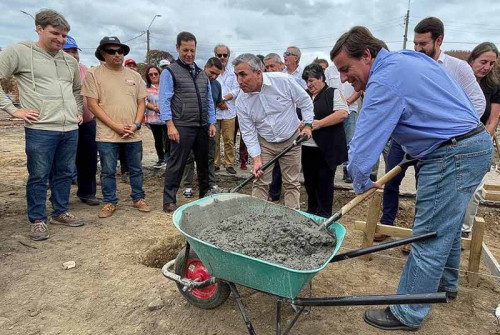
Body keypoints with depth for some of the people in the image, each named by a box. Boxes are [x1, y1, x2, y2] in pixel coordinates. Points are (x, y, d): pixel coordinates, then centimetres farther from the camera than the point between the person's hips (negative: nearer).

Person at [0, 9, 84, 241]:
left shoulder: (70, 60, 15)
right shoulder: (19, 52, -3)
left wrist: (79, 110, 18)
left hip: (71, 129, 6)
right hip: (40, 129, -5)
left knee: (65, 173, 13)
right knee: (38, 176, 3)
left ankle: (60, 212, 28)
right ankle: (38, 220, 16)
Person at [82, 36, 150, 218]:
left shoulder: (134, 75, 9)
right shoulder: (94, 74, -1)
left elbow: (141, 102, 10)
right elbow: (92, 104, -7)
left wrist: (136, 124, -6)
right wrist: (115, 126, -13)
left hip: (133, 134, 3)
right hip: (107, 134, -3)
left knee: (136, 169, 12)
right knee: (108, 171, 7)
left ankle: (139, 198, 27)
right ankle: (109, 203, 21)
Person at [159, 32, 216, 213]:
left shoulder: (202, 73, 17)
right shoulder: (170, 72, -2)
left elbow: (209, 100, 17)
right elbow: (165, 101, -9)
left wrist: (212, 123, 9)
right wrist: (170, 125, -17)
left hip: (202, 127, 6)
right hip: (182, 127, -6)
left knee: (203, 163, 15)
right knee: (176, 165, -2)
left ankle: (205, 196, 29)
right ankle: (169, 201, 8)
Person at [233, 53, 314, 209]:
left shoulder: (284, 81, -19)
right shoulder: (241, 101, -12)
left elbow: (305, 101, -4)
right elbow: (248, 132, -8)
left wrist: (307, 124, -8)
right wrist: (257, 160, -14)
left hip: (291, 140, -1)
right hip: (264, 143, 1)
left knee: (292, 183, 7)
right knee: (260, 183, 0)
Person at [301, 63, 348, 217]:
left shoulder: (333, 93, 0)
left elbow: (342, 113, -13)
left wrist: (319, 123, -18)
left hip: (327, 148, -5)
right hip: (307, 147, 5)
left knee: (324, 182, 1)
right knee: (309, 181, 12)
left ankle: (324, 216, 12)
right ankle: (311, 212, 27)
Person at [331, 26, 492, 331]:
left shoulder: (384, 82, -21)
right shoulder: (410, 58, 11)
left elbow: (363, 147, -23)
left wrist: (362, 184, -3)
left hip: (453, 156, -11)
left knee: (429, 238, -3)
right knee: (447, 225, 24)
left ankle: (407, 315, 10)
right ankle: (445, 282, 44)